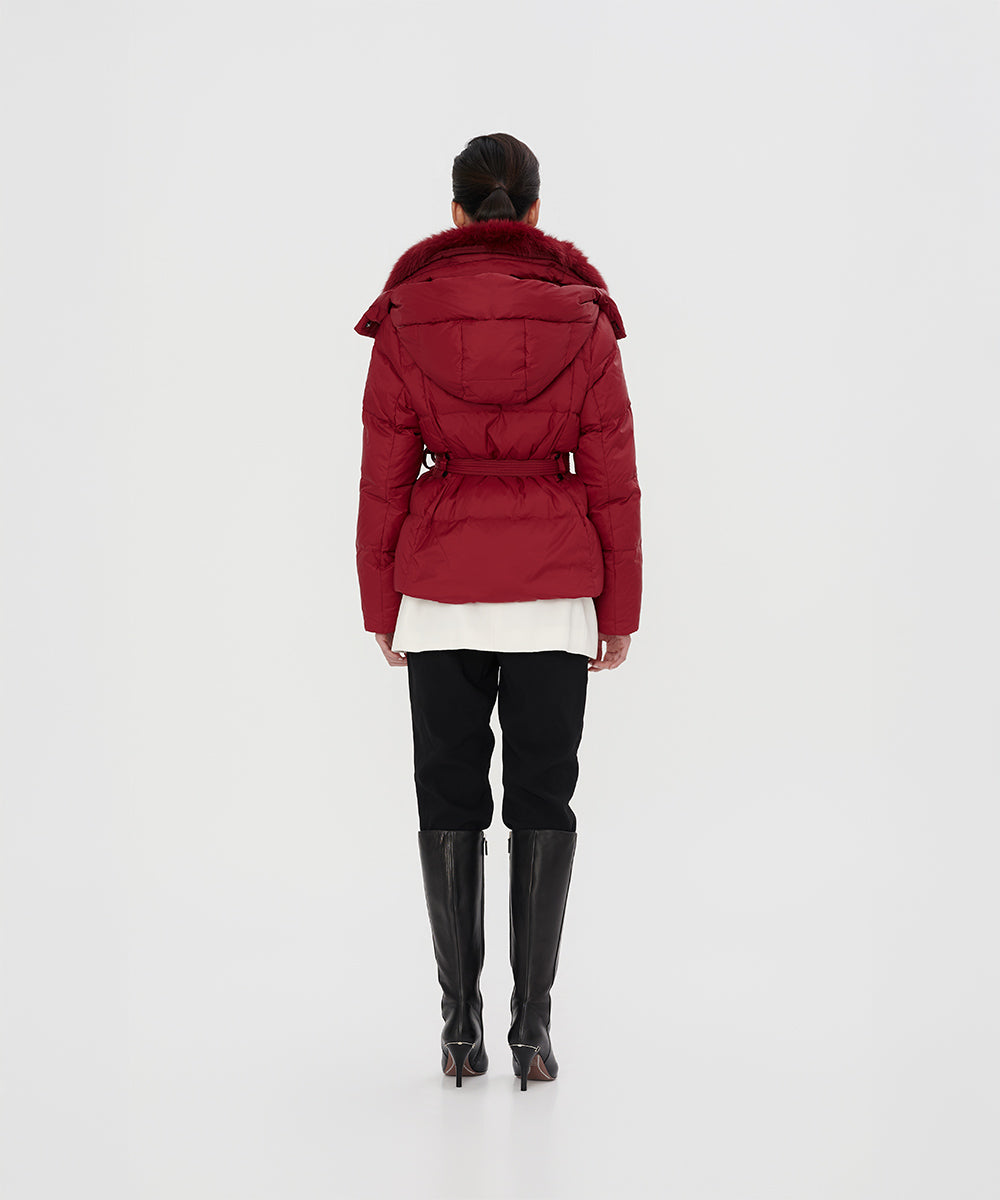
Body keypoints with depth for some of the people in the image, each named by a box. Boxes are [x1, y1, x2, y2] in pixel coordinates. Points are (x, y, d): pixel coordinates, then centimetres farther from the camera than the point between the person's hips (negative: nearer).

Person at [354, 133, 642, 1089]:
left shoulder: (407, 320, -3)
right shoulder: (581, 319, -3)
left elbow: (383, 476, -1)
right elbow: (613, 479, -2)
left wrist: (381, 606, 8)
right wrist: (620, 609, 7)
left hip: (441, 587, 0)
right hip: (554, 587, 0)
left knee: (450, 797, 9)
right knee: (542, 798, 7)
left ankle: (460, 1026, 10)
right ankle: (533, 1026, 5)